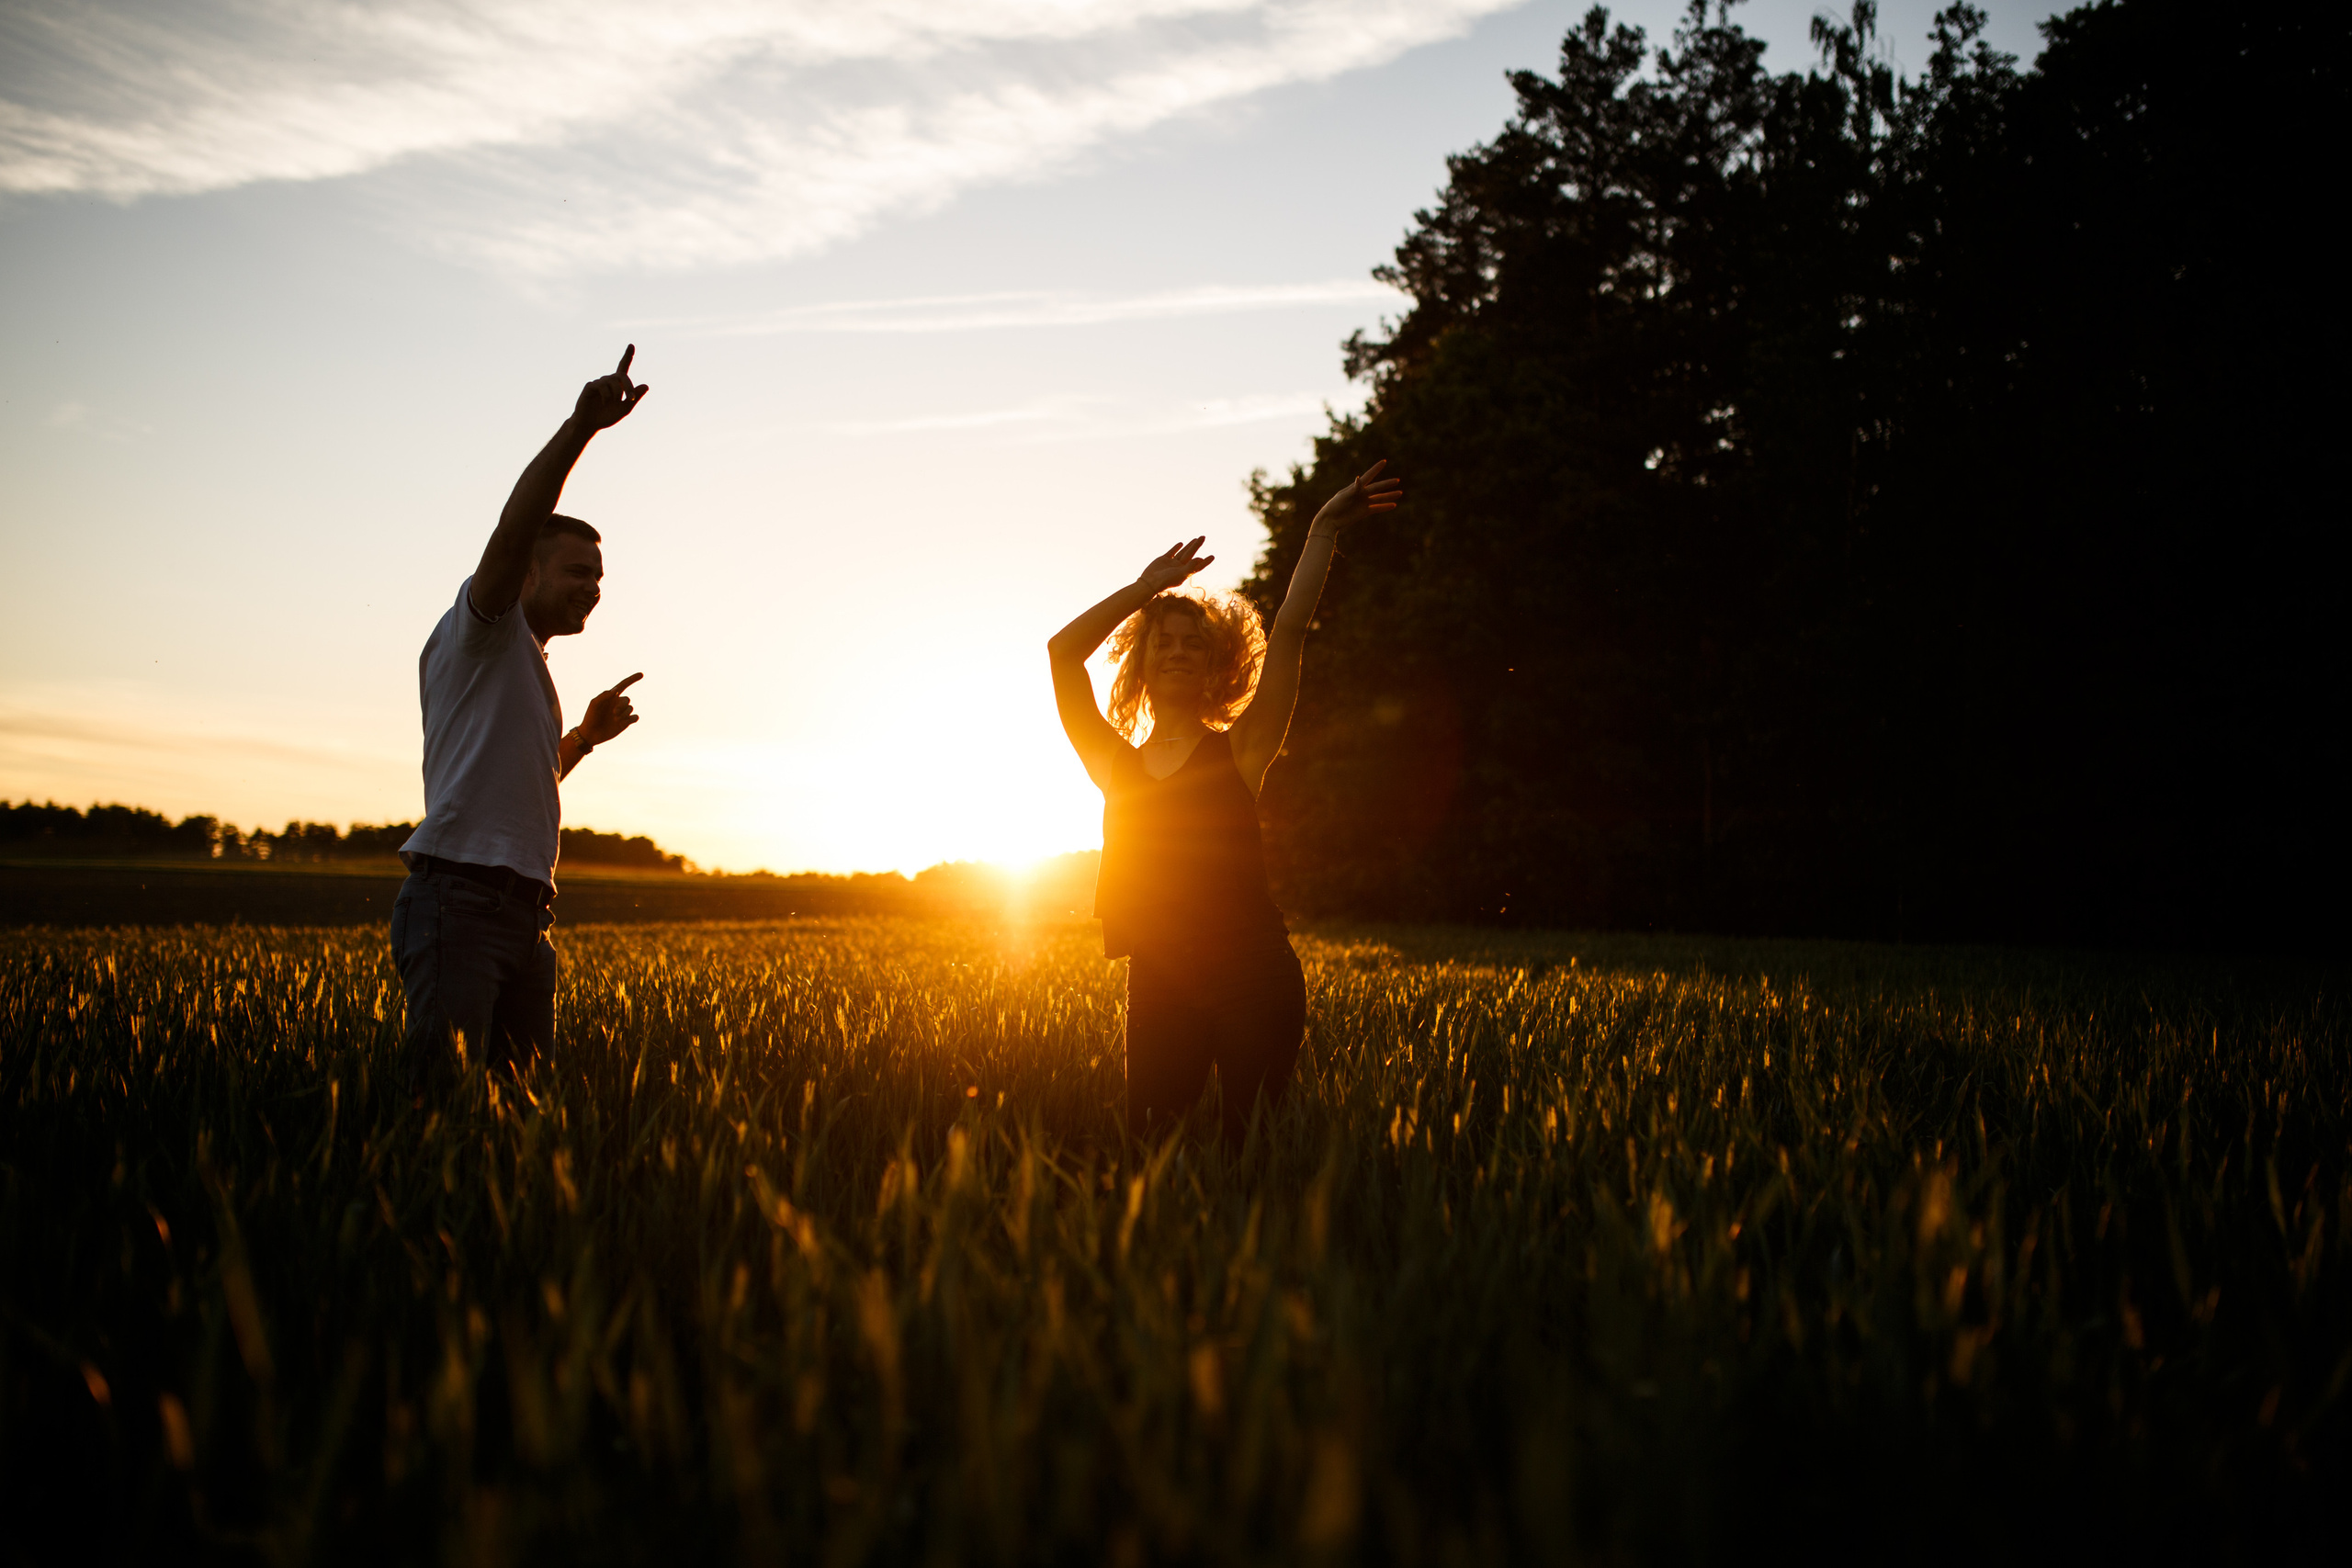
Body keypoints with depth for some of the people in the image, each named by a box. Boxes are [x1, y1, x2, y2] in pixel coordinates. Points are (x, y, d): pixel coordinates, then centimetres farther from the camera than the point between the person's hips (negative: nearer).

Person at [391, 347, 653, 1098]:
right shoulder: (481, 630, 2)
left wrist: (584, 737, 26)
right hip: (457, 896, -9)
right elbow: (512, 531, -18)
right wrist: (581, 426, -30)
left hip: (523, 914, 9)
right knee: (442, 1101, -18)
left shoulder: (528, 668, 27)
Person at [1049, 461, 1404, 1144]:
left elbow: (1288, 634, 1)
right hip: (1158, 982, 3)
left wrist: (1324, 530, 0)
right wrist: (1147, 587, 12)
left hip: (1252, 973, -2)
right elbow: (1064, 650, 9)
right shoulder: (1114, 765, 15)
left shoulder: (1240, 752, 7)